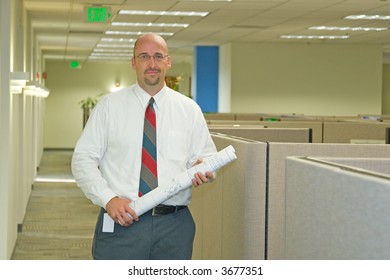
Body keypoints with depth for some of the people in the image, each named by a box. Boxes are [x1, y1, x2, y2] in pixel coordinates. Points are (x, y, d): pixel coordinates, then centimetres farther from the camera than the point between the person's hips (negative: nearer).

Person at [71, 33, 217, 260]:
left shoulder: (189, 109, 9)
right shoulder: (109, 105, 4)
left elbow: (207, 156, 12)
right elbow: (83, 159, 0)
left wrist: (203, 169, -12)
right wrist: (108, 199, -14)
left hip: (174, 225, 2)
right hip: (121, 221, -1)